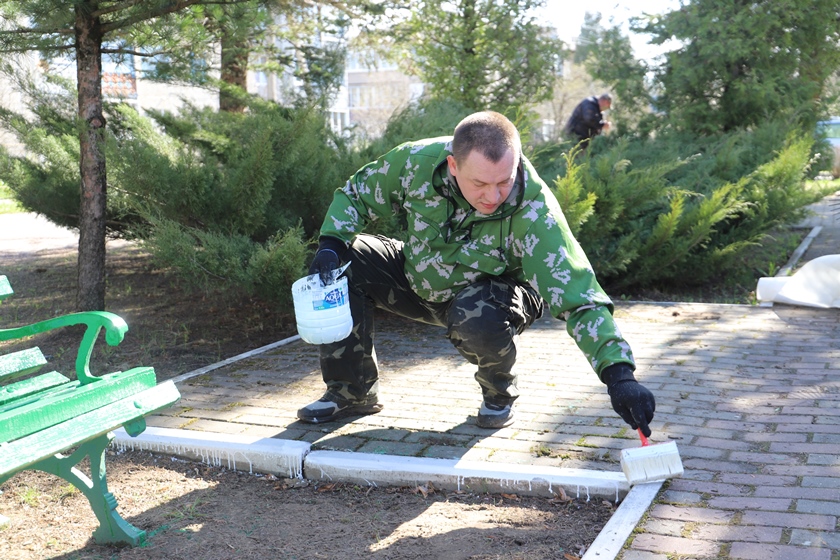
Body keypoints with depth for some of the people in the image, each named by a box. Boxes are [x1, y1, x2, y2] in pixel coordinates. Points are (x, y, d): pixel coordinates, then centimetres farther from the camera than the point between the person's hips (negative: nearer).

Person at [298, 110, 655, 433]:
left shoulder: (534, 211, -35)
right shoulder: (416, 161, -25)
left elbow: (574, 291, -39)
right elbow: (355, 195, -6)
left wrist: (618, 374, -48)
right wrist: (331, 243, -24)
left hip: (489, 291, -3)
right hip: (417, 279, 4)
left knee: (476, 317, -39)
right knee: (343, 264, -17)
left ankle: (499, 394, -1)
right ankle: (353, 392, 0)